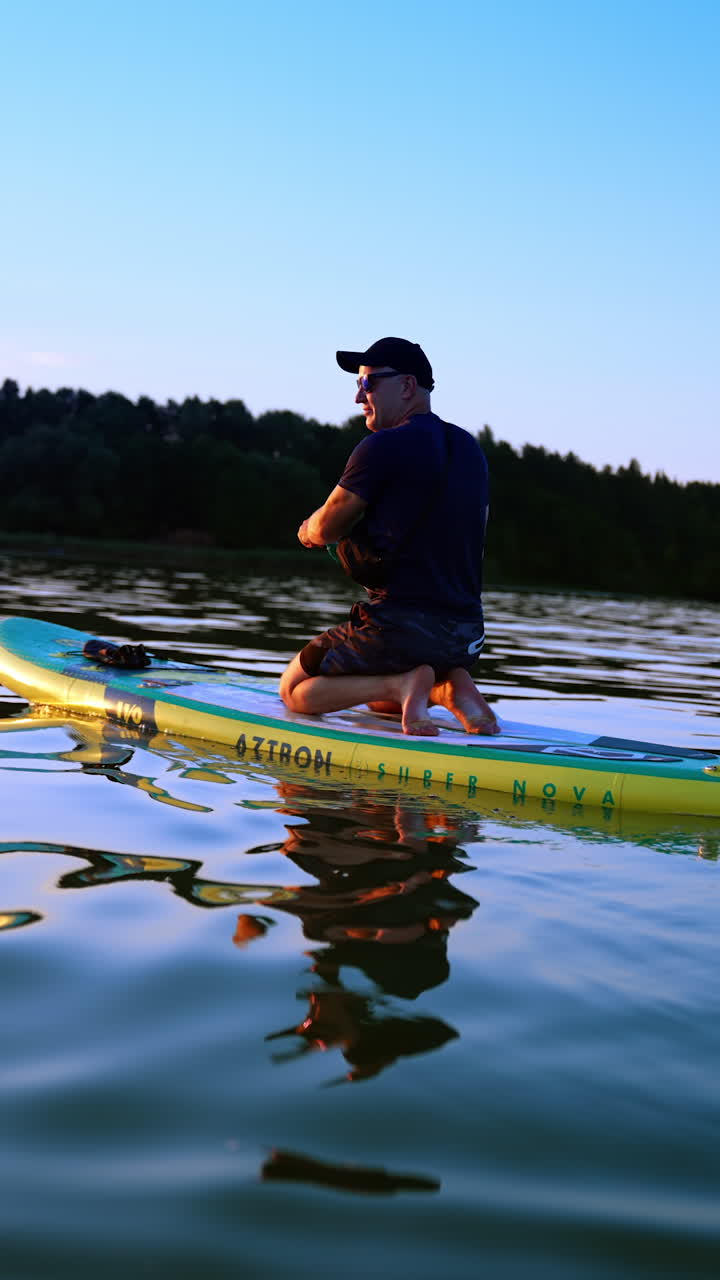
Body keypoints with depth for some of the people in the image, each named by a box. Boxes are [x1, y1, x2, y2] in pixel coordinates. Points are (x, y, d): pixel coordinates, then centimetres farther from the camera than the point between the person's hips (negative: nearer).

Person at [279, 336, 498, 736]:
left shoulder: (382, 447, -12)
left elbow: (326, 528, -3)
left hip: (401, 625, -8)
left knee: (294, 690, 12)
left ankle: (401, 684, -10)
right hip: (466, 635, 8)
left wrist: (308, 532, 22)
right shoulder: (470, 449, 11)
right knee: (379, 700, 34)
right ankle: (451, 686, 4)